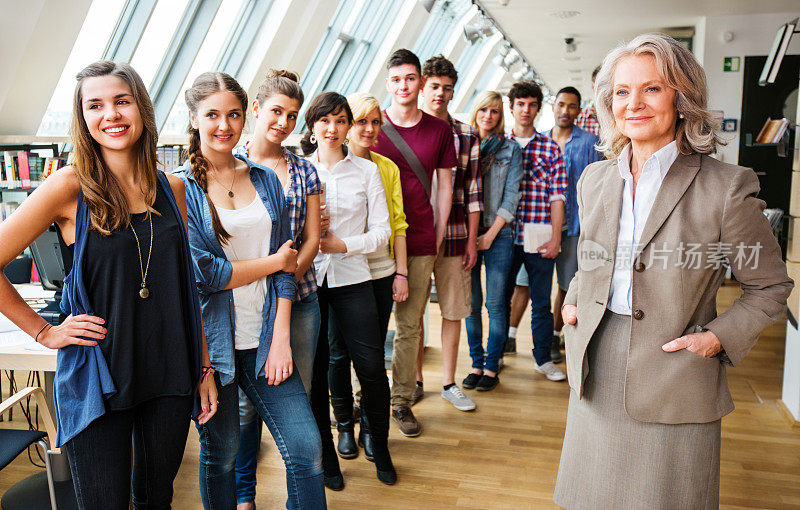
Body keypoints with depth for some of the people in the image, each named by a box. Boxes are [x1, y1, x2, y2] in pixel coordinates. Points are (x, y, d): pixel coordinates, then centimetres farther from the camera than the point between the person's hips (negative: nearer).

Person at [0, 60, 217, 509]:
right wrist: (45, 332, -5)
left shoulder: (171, 188, 3)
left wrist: (205, 367, 8)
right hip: (96, 379, -3)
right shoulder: (69, 187, -9)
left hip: (170, 374, 4)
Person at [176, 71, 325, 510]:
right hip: (211, 340, -3)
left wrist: (281, 336, -2)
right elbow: (200, 272, -15)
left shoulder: (266, 180, 7)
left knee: (306, 449, 2)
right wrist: (274, 262, -5)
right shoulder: (180, 187, -5)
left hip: (264, 339, 3)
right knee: (220, 452, 13)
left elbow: (286, 266, 6)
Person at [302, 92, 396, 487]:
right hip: (306, 278, 0)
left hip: (351, 277, 0)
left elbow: (381, 231, 3)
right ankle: (326, 453, 23)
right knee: (314, 369, 5)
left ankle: (380, 448, 20)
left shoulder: (366, 170, 6)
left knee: (372, 366, -3)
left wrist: (342, 244, -11)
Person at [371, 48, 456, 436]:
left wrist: (437, 238, 7)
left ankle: (401, 400, 21)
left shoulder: (439, 129, 6)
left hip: (420, 243, 2)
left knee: (410, 325, 8)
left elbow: (445, 186, 10)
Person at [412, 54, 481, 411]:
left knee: (453, 311, 7)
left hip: (454, 236, 2)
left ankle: (448, 383, 22)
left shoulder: (466, 135, 8)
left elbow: (472, 192, 7)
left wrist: (472, 241, 4)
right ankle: (415, 381, 23)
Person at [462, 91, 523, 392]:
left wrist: (491, 234, -8)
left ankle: (491, 366, 11)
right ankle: (476, 363, 16)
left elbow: (511, 195, 0)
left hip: (497, 233, -1)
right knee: (471, 303, 5)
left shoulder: (511, 149, 6)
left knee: (495, 304, 0)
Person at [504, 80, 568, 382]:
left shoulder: (550, 148, 5)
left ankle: (543, 358, 22)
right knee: (500, 298, 10)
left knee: (541, 301, 7)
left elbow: (557, 196, 2)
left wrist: (555, 237, -5)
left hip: (540, 238, 0)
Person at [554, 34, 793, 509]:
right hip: (597, 374, 5)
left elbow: (770, 285, -1)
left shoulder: (727, 188, -11)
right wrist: (574, 300, 6)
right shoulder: (595, 178, 5)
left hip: (675, 379, -4)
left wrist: (720, 337, -13)